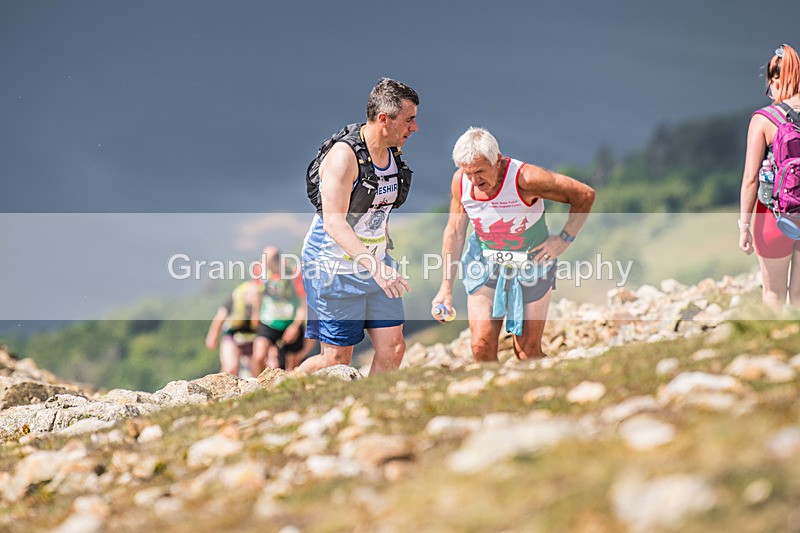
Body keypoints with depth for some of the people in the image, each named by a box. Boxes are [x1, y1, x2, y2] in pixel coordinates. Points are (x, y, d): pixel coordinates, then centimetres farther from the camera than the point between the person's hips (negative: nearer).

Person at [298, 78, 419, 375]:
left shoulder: (393, 152, 3)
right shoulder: (344, 155, -21)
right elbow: (334, 222, -29)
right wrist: (373, 267, -38)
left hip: (377, 263, 7)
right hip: (336, 268, -7)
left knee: (393, 349, 0)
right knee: (337, 360, -1)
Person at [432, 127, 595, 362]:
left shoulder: (525, 178, -28)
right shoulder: (460, 181, -14)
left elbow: (585, 195, -17)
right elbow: (454, 232, 0)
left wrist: (564, 239, -13)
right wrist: (446, 287, 1)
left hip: (531, 264, -3)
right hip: (484, 263, 3)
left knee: (528, 352, 0)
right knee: (482, 345, -9)